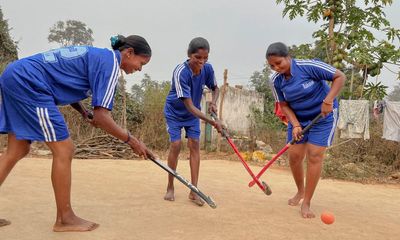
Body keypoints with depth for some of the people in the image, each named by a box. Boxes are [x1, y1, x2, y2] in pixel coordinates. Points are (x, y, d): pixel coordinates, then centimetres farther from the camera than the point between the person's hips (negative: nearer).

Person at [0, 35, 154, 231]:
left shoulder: (98, 56, 18)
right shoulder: (111, 62, -11)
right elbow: (101, 116, -17)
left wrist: (85, 114, 15)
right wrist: (130, 140, -6)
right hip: (28, 81, -10)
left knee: (17, 151, 12)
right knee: (64, 150, -7)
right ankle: (65, 219, 3)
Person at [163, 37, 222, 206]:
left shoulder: (207, 69, -17)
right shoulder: (180, 72, -33)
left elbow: (215, 88, 5)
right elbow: (189, 106, -35)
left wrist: (213, 102, -17)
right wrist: (212, 122, -42)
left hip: (193, 113, 4)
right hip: (174, 112, -4)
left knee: (195, 145, -6)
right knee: (176, 145, -12)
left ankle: (193, 191, -3)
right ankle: (170, 188, 8)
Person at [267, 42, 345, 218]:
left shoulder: (309, 66, -25)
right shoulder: (276, 80, -10)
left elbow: (340, 77, -18)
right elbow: (284, 105, -2)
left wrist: (328, 101, -28)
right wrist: (295, 125, -16)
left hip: (323, 115, -4)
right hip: (298, 118, 5)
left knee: (314, 155, -10)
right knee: (294, 155, 1)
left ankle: (306, 203, -1)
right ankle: (300, 191, 28)